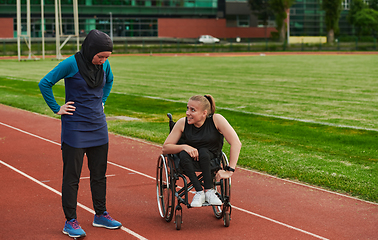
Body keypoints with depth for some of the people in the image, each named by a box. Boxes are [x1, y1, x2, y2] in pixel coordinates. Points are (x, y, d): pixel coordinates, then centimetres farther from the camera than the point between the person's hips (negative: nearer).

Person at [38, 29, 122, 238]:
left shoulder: (104, 64, 1)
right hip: (75, 127, -6)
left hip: (98, 127, 6)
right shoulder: (72, 64, -15)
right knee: (72, 176, 1)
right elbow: (45, 83, -10)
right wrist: (57, 109, -9)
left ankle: (100, 215, 26)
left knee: (99, 173, 13)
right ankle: (70, 221, 8)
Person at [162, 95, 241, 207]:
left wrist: (229, 171, -30)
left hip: (211, 157, -1)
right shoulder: (182, 123, -14)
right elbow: (165, 148, -10)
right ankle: (199, 192, -29)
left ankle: (209, 190, -26)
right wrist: (184, 147, -30)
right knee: (183, 155, -33)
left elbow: (236, 143, -24)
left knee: (203, 152, -35)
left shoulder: (217, 120, -21)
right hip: (190, 158, 1)